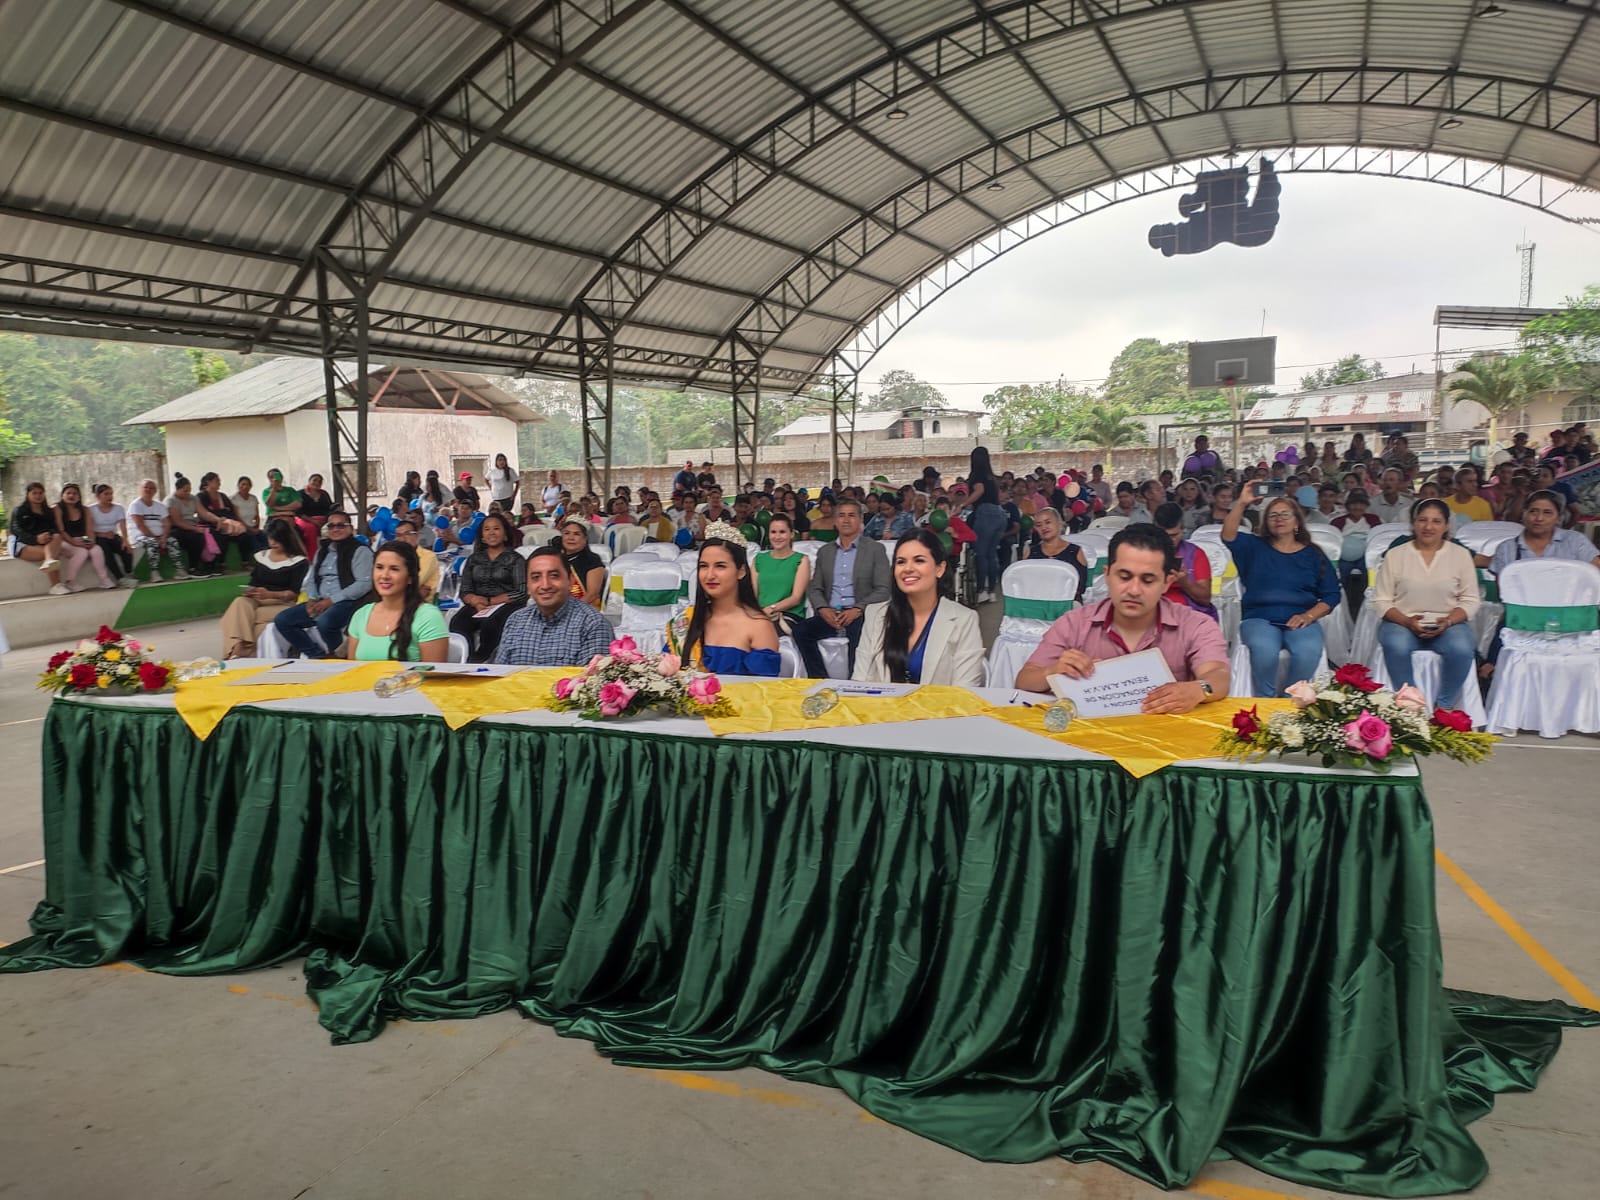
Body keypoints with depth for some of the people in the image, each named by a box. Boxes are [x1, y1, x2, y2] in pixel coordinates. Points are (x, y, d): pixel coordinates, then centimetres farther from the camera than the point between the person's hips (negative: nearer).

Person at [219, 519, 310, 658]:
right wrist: (248, 591, -5)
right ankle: (236, 650, -41)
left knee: (245, 617, -29)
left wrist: (270, 594, -21)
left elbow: (294, 593, -7)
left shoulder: (299, 561, 0)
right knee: (240, 603, -30)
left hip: (282, 603, -4)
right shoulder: (261, 556, 19)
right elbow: (254, 582, 19)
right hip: (258, 600, 5)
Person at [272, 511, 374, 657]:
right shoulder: (322, 551, 19)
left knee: (324, 622, -37)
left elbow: (364, 584, -14)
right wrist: (312, 599, -1)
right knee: (282, 620, -6)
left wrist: (332, 600, -16)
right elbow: (311, 580, 22)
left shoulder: (360, 551, -4)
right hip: (320, 603, 8)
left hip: (347, 602, -8)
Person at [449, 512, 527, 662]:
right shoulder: (473, 559, 22)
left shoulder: (515, 559, 9)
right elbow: (465, 591, 15)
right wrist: (475, 601, -10)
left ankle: (479, 661, -29)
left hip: (505, 605, -3)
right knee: (457, 623, -32)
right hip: (476, 606, 3)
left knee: (490, 624, -38)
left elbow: (521, 593, -1)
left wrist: (489, 601, -8)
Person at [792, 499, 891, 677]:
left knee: (858, 632, -36)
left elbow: (883, 590, -1)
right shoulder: (824, 552, 18)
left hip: (860, 616, -4)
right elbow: (814, 588, 15)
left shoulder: (875, 551, 6)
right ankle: (821, 681, -15)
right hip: (829, 614, 4)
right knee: (800, 630, -22)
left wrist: (857, 610, -15)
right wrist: (823, 609, -6)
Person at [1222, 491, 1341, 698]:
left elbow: (1331, 595, 11)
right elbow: (1228, 537, -5)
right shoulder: (1254, 547, 16)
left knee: (1308, 651, -33)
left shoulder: (1313, 555, 17)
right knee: (1264, 648, -35)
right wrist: (1240, 504, -17)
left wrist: (1308, 616, -7)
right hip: (1259, 618, -1)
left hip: (1301, 621, 1)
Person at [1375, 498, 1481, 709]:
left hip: (1448, 623, 1)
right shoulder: (1395, 555, 5)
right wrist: (1408, 622, -16)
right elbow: (1382, 600, 1)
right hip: (1402, 622, -1)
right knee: (1396, 646, -35)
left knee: (1461, 649, -32)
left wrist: (1448, 621, -14)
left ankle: (1445, 708, -14)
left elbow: (1470, 600, 5)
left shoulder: (1461, 555, 7)